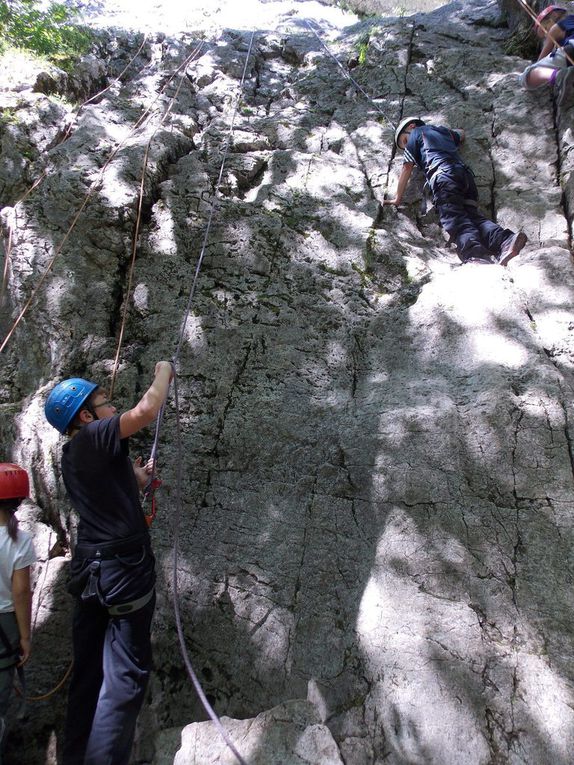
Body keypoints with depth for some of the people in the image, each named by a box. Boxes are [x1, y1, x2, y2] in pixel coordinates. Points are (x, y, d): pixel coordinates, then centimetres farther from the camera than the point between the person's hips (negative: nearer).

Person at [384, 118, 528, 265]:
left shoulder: (416, 132, 23)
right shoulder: (443, 130, 39)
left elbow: (407, 168, 17)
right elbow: (461, 133, 62)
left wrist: (398, 198, 21)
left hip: (442, 175, -6)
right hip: (465, 174, 6)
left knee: (453, 217, -24)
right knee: (473, 214, -10)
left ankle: (475, 254, -49)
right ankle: (505, 240, -37)